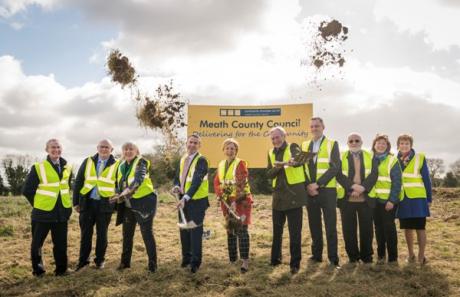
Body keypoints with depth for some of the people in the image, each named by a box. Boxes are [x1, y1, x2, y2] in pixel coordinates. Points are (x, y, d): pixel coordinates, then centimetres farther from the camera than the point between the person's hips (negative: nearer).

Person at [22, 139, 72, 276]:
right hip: (43, 212, -3)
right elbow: (27, 190, -3)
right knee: (37, 243, 7)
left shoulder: (67, 168, 5)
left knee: (61, 243, 10)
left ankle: (61, 269, 23)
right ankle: (38, 269, 24)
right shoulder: (38, 168, -9)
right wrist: (38, 203, 1)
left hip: (62, 212, 4)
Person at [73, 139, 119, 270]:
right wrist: (76, 202, 3)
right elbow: (78, 182, 7)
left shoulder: (116, 165, -1)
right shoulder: (88, 162, 5)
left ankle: (100, 260, 22)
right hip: (87, 202, 2)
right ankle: (83, 261, 20)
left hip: (105, 204, -2)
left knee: (102, 234, 8)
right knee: (86, 233, 8)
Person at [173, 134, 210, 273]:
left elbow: (197, 182, -24)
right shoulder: (182, 159, 12)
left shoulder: (201, 160, -13)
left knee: (195, 230, -2)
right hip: (183, 199, 7)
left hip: (197, 200, -7)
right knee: (184, 229, 14)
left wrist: (185, 198, -33)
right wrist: (176, 187, -9)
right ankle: (186, 257, 29)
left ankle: (195, 261, 9)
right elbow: (178, 177, 15)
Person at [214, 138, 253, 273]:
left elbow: (240, 184, -18)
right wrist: (221, 195, -7)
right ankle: (232, 259, 20)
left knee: (241, 230, -10)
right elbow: (217, 183, 10)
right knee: (230, 230, 11)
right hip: (226, 201, 6)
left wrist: (234, 200, -25)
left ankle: (245, 260, -8)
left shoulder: (240, 163, -8)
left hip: (241, 201, -6)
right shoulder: (221, 165, 12)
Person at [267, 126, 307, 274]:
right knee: (277, 230, 15)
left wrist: (292, 162, -50)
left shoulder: (293, 147, -4)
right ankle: (275, 258, 30)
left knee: (295, 232, -2)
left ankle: (295, 263, 7)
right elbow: (269, 174, 5)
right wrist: (277, 167, -16)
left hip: (293, 195, -5)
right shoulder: (271, 153, 12)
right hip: (278, 196, 5)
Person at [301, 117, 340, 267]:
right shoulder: (304, 145, 13)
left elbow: (335, 168, -8)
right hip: (309, 191, 3)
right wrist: (308, 185, -7)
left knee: (330, 226, -1)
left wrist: (317, 184, -15)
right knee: (314, 225, 9)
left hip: (327, 190, -3)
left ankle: (333, 258, 6)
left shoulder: (332, 144, 2)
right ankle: (316, 255, 20)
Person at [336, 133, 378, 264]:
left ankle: (367, 256, 17)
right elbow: (339, 175, -5)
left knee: (366, 228, 5)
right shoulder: (341, 157, 8)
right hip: (347, 198, 0)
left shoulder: (370, 156, 11)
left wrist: (362, 188, -16)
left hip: (366, 198, 1)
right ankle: (353, 256, 14)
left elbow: (374, 174, -2)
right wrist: (353, 186, -18)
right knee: (349, 229, 3)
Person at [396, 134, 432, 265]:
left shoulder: (420, 158, -1)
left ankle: (421, 256, 10)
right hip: (402, 199, 3)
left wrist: (429, 198, -2)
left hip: (417, 198, -3)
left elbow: (426, 179, 0)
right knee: (407, 228, 10)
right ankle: (411, 254, 23)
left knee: (420, 228, 0)